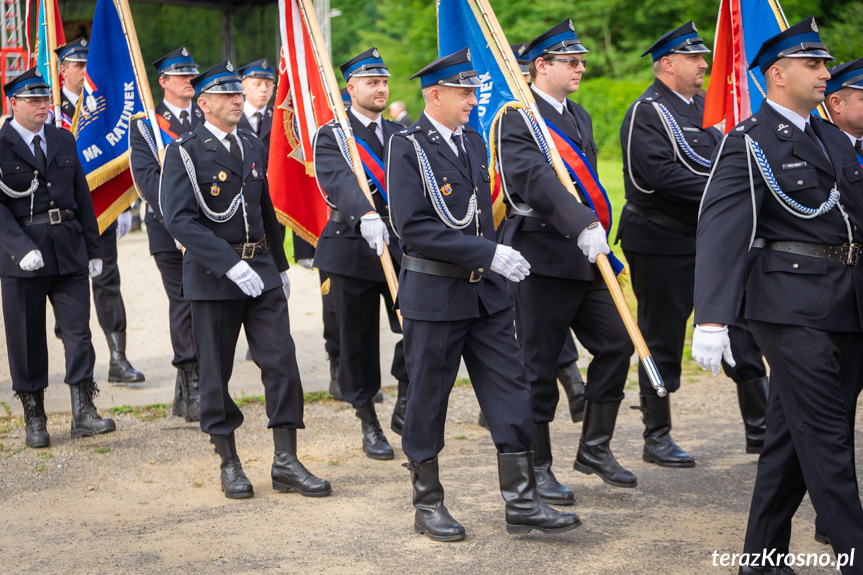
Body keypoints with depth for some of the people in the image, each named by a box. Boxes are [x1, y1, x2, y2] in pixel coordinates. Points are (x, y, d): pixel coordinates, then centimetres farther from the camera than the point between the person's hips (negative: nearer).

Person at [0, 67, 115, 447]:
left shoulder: (63, 141, 13)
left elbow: (82, 198, 16)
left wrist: (93, 249, 13)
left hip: (69, 251, 4)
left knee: (78, 330, -3)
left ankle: (83, 413, 1)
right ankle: (34, 419, 15)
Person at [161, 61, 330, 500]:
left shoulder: (254, 147, 13)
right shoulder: (185, 152, -7)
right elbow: (179, 220, -17)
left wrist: (280, 266, 23)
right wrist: (230, 265, -24)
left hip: (261, 270, 5)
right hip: (211, 274, -5)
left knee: (281, 362, -2)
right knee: (216, 373, 5)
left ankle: (286, 463, 5)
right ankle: (229, 464, 19)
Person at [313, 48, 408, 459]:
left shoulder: (401, 135, 15)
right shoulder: (331, 136, -2)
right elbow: (339, 180, -22)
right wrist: (366, 214, -40)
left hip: (403, 244, 3)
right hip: (353, 248, -3)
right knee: (358, 339, 4)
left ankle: (405, 404, 13)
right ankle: (369, 425, 19)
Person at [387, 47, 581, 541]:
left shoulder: (473, 142, 11)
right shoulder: (408, 148, -11)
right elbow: (414, 227, -20)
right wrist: (489, 254, -22)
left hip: (486, 293, 7)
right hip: (434, 295, -6)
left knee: (512, 393, 3)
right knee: (428, 402, 5)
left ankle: (523, 504, 10)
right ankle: (429, 504, 19)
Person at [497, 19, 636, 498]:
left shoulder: (578, 116, 18)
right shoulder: (516, 118, -12)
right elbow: (536, 179, -27)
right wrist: (584, 225, -37)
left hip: (583, 255, 9)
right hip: (540, 258, -8)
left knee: (615, 344, 7)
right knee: (539, 364, 0)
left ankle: (594, 449, 21)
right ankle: (536, 468, 12)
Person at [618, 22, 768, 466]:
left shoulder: (705, 106, 14)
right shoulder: (646, 112, -11)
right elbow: (660, 174, -24)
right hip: (662, 242, -7)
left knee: (740, 328, 7)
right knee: (663, 341, 2)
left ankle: (759, 429, 16)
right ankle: (656, 438, 14)